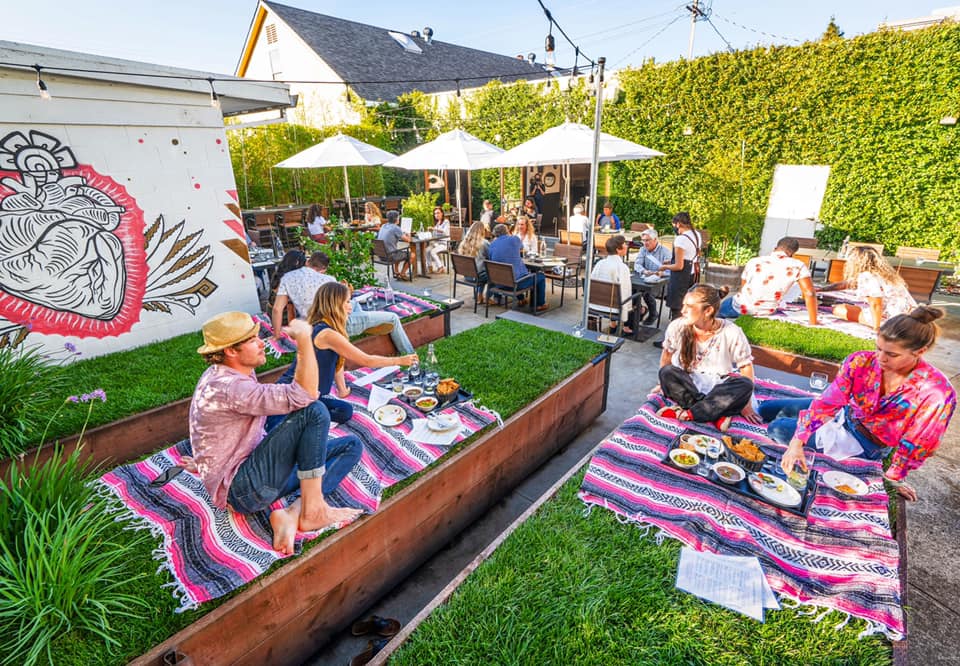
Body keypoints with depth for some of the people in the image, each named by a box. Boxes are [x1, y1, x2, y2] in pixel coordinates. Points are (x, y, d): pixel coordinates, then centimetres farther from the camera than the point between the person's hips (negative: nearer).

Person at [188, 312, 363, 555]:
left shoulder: (228, 374, 8)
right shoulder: (228, 387, -25)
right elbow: (304, 396, -34)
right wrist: (304, 337, -29)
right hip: (243, 489, -10)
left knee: (352, 446, 1)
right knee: (314, 411, -26)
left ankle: (294, 513, -15)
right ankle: (313, 510, -17)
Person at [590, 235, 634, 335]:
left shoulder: (600, 263, -3)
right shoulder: (622, 267, -19)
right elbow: (624, 292, -19)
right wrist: (624, 318, -12)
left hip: (596, 305, 5)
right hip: (613, 308, -5)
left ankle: (612, 324, 37)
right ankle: (626, 327, 32)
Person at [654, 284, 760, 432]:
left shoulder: (732, 333, -16)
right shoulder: (677, 327, -14)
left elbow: (746, 366, -7)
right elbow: (667, 354, 3)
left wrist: (746, 404, -7)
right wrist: (664, 383, 9)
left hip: (718, 388, 0)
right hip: (688, 385, 1)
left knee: (745, 385, -30)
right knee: (667, 372, -30)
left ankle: (688, 413, -28)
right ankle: (717, 415, -29)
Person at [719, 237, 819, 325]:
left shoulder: (753, 262, 1)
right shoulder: (798, 266, -6)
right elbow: (810, 293, -12)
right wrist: (813, 324, -7)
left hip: (738, 308, 0)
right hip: (765, 314, 1)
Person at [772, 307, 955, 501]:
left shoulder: (936, 391, -29)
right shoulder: (862, 361, -22)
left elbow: (915, 444, -17)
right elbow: (827, 402, -27)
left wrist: (894, 478, -5)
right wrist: (797, 442, -35)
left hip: (865, 443, -4)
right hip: (845, 414, 4)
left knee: (776, 429, -13)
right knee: (765, 410, 2)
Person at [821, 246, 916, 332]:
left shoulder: (866, 276, -15)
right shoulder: (878, 272, 15)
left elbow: (875, 305, -22)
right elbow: (844, 284, 25)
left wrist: (876, 328, -16)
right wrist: (819, 289, 30)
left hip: (891, 317, -9)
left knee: (838, 309, -3)